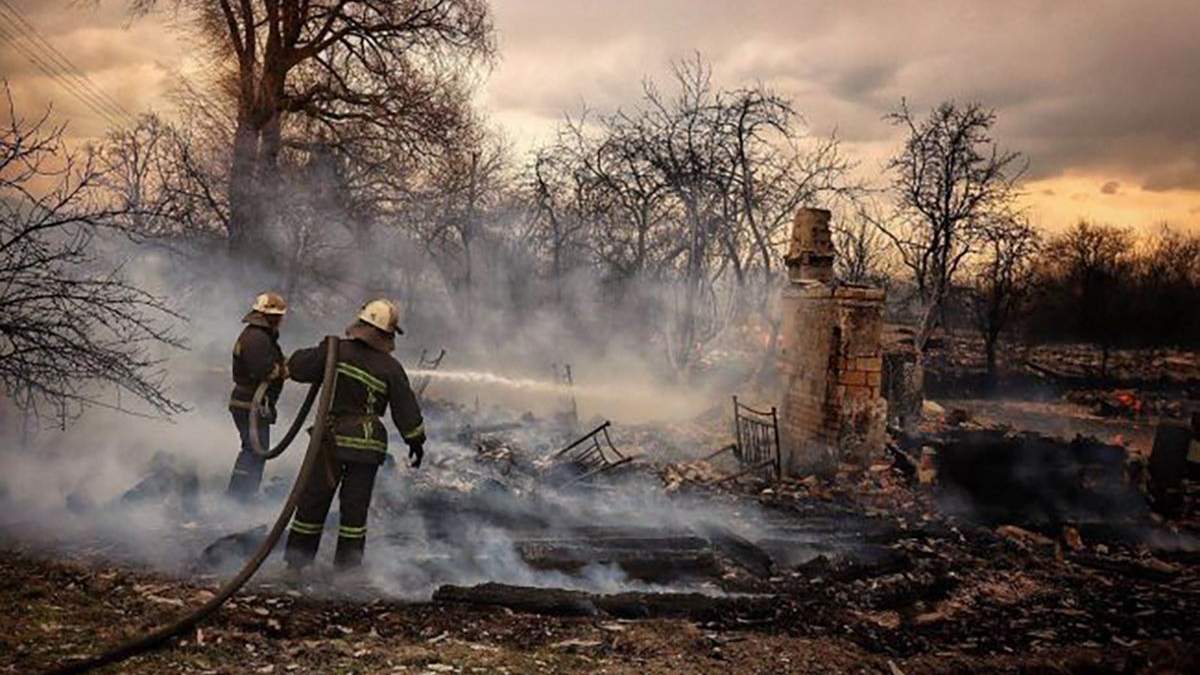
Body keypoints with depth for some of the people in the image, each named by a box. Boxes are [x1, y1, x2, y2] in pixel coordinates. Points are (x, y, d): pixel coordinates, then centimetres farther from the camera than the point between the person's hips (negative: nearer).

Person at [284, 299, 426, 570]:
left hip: (331, 438, 0)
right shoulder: (391, 368, -4)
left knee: (313, 499, 10)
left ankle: (297, 560, 17)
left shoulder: (337, 350, -5)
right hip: (368, 445, 0)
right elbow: (406, 409, 0)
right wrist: (416, 441, 12)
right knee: (355, 505, 8)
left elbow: (297, 367, -2)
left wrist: (322, 353, 16)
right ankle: (348, 564, 14)